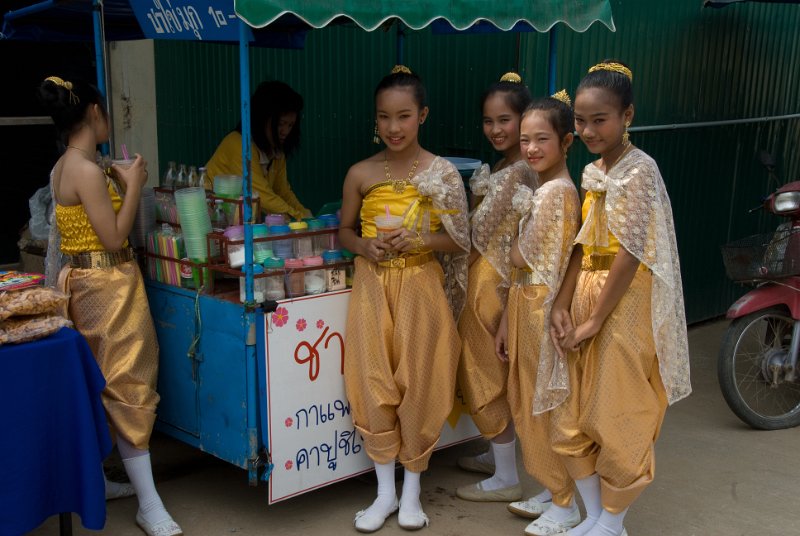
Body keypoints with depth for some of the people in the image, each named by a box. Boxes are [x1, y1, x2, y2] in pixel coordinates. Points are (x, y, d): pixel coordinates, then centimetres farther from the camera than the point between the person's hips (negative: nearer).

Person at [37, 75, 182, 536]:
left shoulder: (63, 168, 10)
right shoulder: (88, 171, -19)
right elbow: (114, 238, -19)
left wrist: (119, 185, 15)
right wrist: (133, 186, -12)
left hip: (84, 280, 10)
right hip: (109, 285, -10)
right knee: (129, 386, -7)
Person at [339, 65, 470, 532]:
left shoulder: (443, 173, -5)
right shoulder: (361, 173, 1)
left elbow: (461, 242, -1)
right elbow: (345, 230, 11)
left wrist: (420, 241, -18)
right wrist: (363, 246, -10)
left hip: (421, 288, -2)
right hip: (373, 287, 2)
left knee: (418, 385, 5)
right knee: (374, 385, 5)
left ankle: (412, 491, 23)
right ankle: (385, 492, 21)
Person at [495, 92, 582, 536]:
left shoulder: (557, 191, -17)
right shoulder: (542, 189, 12)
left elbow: (521, 258, -18)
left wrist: (521, 214, -3)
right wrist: (506, 322, 14)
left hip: (544, 309, -9)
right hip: (526, 306, 9)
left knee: (546, 405, 2)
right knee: (529, 403, 17)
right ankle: (553, 492, 31)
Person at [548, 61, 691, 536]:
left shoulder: (639, 170, -15)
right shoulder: (593, 172, 9)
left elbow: (629, 256, -19)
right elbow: (585, 246, 10)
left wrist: (594, 321, -16)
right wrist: (563, 305, 0)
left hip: (626, 304, -8)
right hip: (587, 298, 8)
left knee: (617, 420, 3)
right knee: (573, 418, 12)